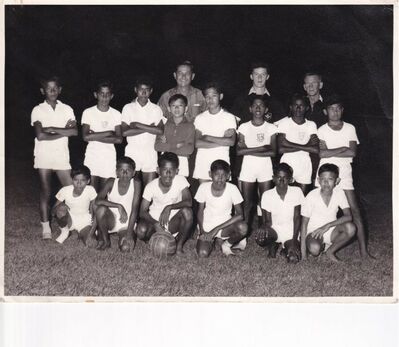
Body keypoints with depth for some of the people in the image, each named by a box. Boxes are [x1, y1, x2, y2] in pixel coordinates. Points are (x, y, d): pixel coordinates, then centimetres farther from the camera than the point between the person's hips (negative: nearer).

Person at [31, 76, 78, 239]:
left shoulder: (67, 109, 7)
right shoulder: (37, 110, -1)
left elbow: (75, 131, -8)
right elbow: (40, 136, -13)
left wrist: (52, 129, -13)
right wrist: (63, 132, -10)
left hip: (62, 155, 2)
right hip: (43, 156, -2)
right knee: (45, 192, 3)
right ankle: (45, 226, 11)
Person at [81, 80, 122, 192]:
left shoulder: (116, 114, 3)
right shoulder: (88, 112, 0)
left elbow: (119, 139, -6)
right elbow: (85, 137, -11)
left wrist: (95, 137, -12)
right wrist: (108, 133, -12)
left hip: (109, 158, 1)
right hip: (91, 157, -1)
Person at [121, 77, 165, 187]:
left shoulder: (156, 109, 5)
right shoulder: (128, 108, 3)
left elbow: (160, 131, -9)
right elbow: (124, 132, -9)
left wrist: (138, 125, -12)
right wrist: (148, 128, -10)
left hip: (150, 153, 1)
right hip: (132, 152, -1)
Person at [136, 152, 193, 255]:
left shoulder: (180, 180, -12)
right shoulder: (151, 186, -11)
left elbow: (188, 202, -23)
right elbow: (143, 211, -12)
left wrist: (169, 207, -35)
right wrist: (155, 224, -30)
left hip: (174, 222, 0)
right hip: (155, 220, 0)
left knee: (187, 211, -31)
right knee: (141, 231, -32)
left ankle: (179, 244, -9)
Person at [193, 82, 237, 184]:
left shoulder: (229, 117, 2)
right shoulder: (200, 118, 6)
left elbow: (231, 141, -11)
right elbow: (197, 143, -6)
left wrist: (208, 137, -10)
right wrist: (222, 141, -11)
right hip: (202, 163, 2)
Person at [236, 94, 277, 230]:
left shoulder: (271, 128, 2)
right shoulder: (244, 127, 3)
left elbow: (273, 151, -8)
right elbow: (239, 151, -8)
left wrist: (249, 150, -12)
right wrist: (261, 148, -14)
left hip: (265, 169, 0)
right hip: (247, 168, 0)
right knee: (247, 204, 1)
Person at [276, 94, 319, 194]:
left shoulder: (311, 125, 6)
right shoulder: (284, 122, -1)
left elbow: (316, 149, -8)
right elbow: (281, 149, -12)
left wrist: (291, 144, -12)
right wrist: (305, 146, -12)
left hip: (304, 165, 2)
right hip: (287, 164, -2)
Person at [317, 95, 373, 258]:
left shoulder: (350, 129, 6)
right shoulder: (321, 130, 2)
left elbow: (353, 152, -7)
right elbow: (320, 153, -13)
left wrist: (329, 152, -8)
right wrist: (342, 149, -9)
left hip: (344, 176, 1)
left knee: (355, 212, -5)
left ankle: (364, 251, -4)